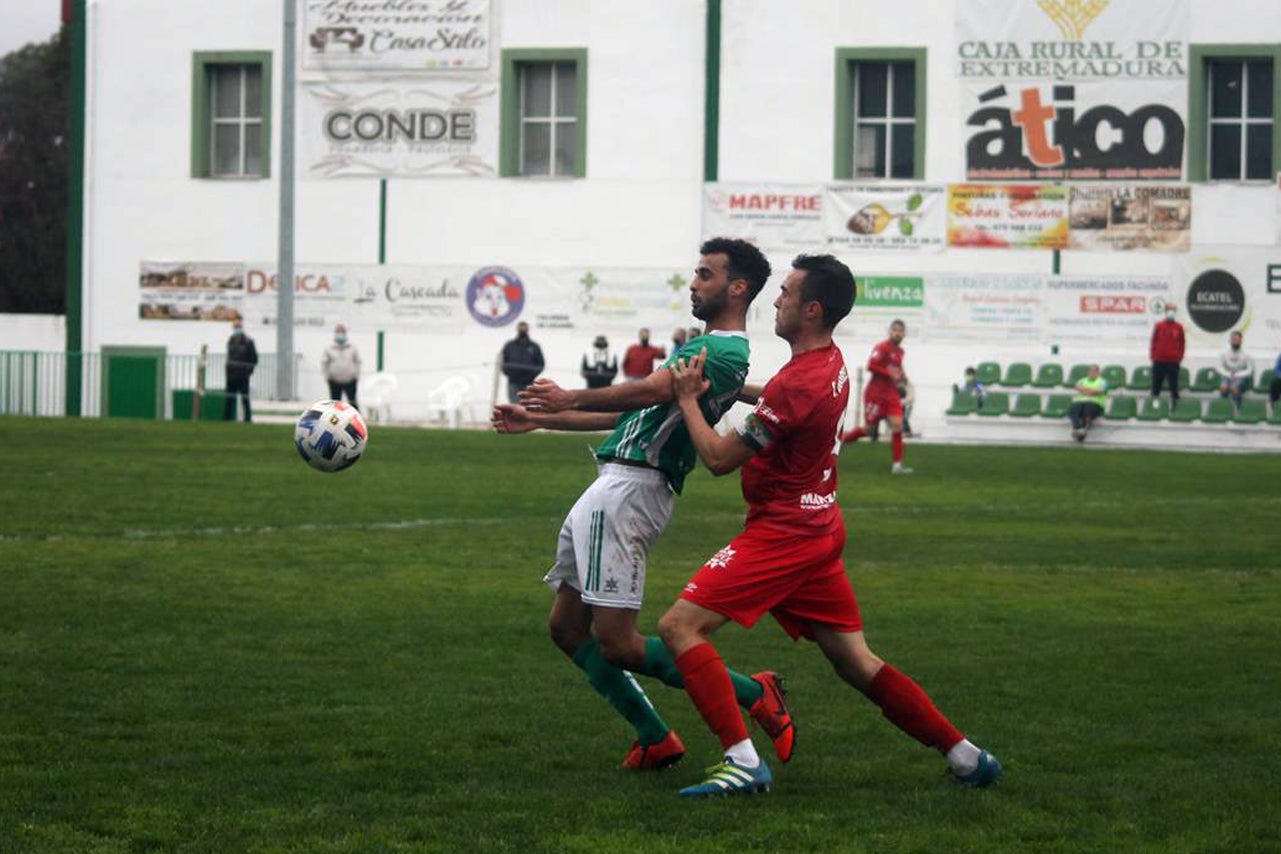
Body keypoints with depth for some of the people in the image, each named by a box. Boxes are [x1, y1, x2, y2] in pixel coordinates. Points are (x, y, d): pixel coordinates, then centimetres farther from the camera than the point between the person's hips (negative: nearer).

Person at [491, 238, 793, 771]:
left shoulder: (726, 352, -11)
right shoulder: (705, 347, 23)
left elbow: (654, 391, -27)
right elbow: (628, 413, 28)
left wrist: (573, 398, -37)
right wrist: (540, 420, 26)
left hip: (632, 488, -11)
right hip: (611, 488, 11)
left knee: (615, 643, -11)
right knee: (567, 627, 11)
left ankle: (753, 695, 0)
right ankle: (655, 739, 15)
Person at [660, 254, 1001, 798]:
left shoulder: (798, 383, -22)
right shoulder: (832, 364, 7)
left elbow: (720, 458, -17)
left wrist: (689, 398, -4)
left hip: (783, 533, -10)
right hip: (818, 529, 10)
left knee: (680, 626, -13)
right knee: (857, 663, 15)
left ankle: (742, 761, -20)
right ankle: (964, 756, 17)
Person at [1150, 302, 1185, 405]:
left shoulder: (1179, 327, 4)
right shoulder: (1158, 325, 3)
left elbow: (1182, 343, 7)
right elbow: (1153, 341, 5)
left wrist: (1179, 357, 0)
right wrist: (1153, 356, 0)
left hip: (1173, 362, 0)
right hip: (1159, 361, 0)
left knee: (1174, 385, 1)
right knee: (1156, 384, 3)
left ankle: (1174, 403, 7)